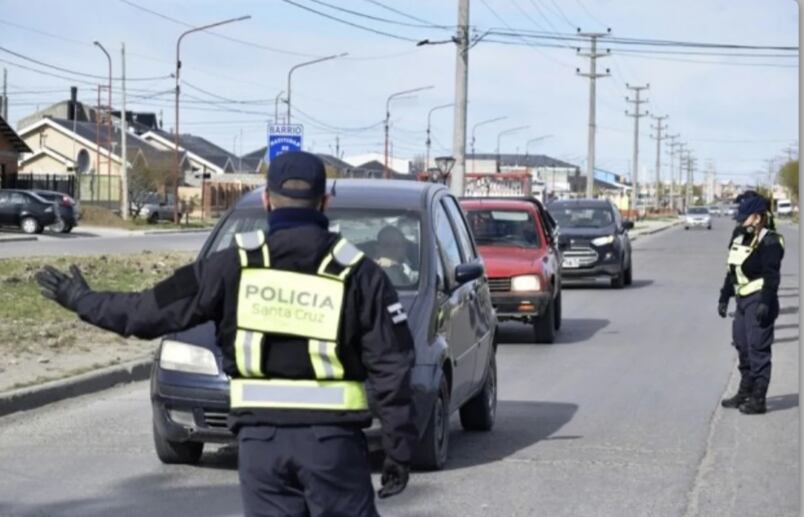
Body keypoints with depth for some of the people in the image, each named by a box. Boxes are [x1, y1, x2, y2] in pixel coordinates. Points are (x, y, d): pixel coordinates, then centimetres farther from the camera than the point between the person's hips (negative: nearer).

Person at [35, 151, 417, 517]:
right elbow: (392, 367, -2)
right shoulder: (358, 272, 0)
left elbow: (150, 311, 5)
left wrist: (80, 300, 20)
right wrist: (399, 448, 5)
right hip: (332, 439, -1)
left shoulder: (235, 265, 1)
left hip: (260, 439, 1)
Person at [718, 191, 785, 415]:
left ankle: (758, 400, -1)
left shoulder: (769, 241, -13)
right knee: (742, 347, 16)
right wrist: (724, 297, 20)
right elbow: (732, 270, 20)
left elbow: (771, 275, -18)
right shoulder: (740, 237, 14)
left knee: (758, 350, -6)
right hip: (743, 300, 9)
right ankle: (745, 393, 29)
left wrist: (765, 303, -24)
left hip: (759, 301, -9)